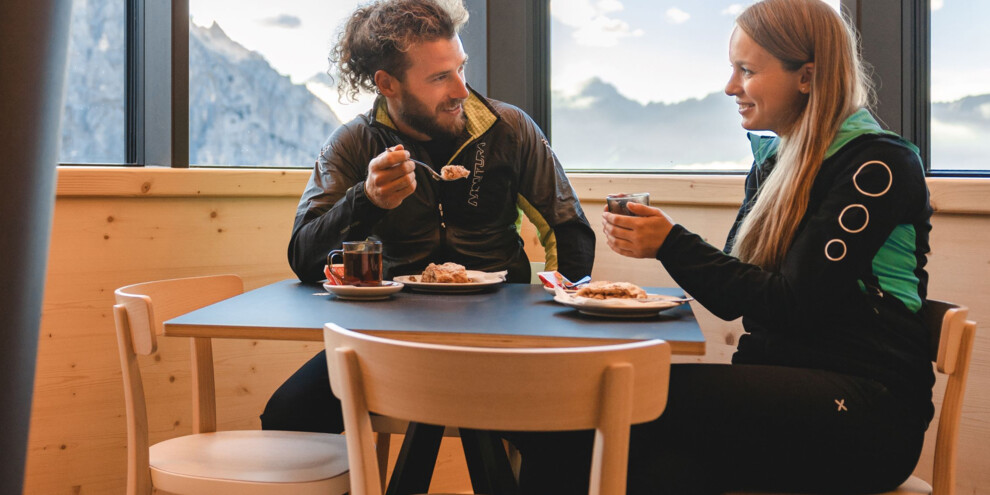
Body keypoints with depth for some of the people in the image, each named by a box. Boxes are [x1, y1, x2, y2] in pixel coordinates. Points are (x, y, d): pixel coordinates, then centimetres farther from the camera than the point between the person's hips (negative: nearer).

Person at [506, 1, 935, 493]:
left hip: (868, 404, -6)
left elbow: (794, 303, -15)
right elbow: (733, 299, 15)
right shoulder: (771, 160, 17)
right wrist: (663, 241, -1)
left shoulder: (877, 163, -6)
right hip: (779, 387, 6)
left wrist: (672, 244, -12)